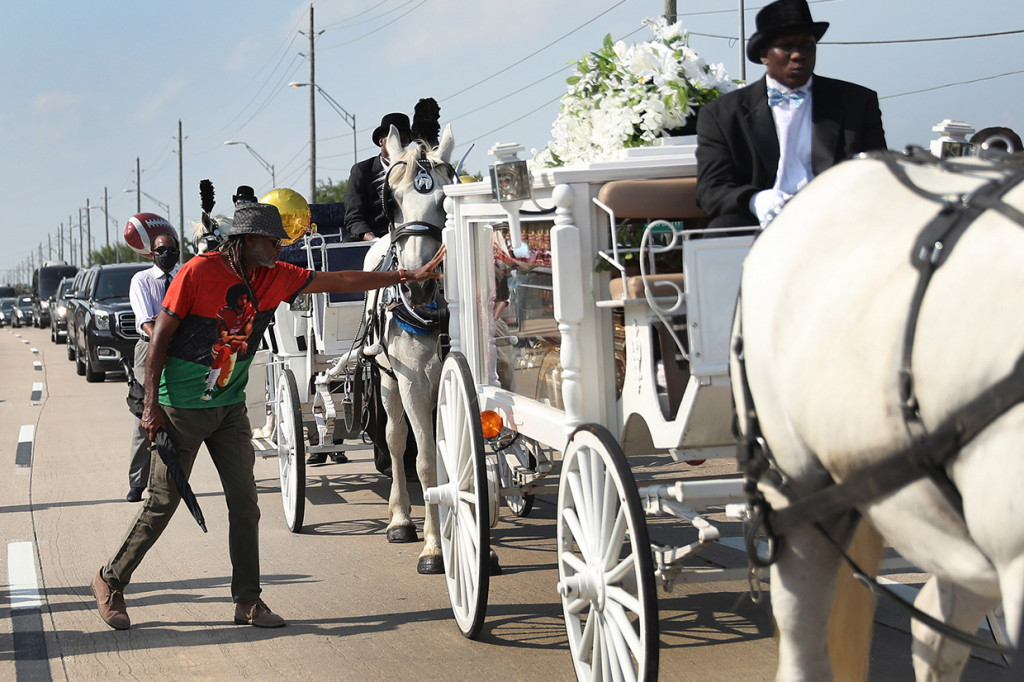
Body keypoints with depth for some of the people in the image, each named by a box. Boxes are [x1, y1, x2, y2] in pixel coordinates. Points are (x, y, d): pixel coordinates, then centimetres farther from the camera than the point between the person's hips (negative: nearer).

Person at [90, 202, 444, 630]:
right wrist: (152, 404, -15)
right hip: (181, 408, -6)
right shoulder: (198, 273, -16)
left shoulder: (274, 278, 1)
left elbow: (340, 282, 4)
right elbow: (160, 337, -12)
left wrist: (410, 275, 0)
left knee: (244, 502, 1)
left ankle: (248, 601, 9)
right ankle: (110, 582, 16)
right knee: (161, 505, -1)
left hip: (230, 407, 6)